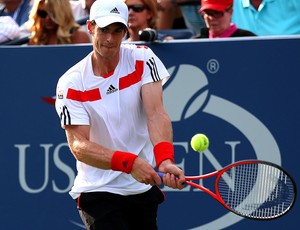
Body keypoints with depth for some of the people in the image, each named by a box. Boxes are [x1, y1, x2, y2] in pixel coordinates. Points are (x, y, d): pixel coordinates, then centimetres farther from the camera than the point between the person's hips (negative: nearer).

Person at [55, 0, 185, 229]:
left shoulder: (142, 59, -3)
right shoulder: (71, 83, -10)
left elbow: (156, 114, -16)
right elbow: (79, 145, -19)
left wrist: (165, 159, -35)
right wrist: (130, 162, -34)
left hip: (143, 187, 3)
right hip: (97, 190, -3)